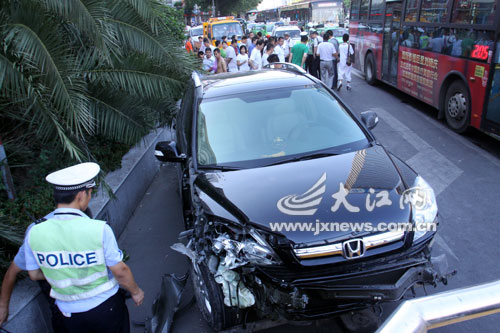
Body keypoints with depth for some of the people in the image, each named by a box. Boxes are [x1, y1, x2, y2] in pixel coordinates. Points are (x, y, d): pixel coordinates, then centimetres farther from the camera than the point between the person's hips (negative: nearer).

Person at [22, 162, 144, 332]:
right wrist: (135, 291, 1)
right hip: (105, 306, -3)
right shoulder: (100, 230, -27)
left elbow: (34, 274, 1)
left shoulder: (34, 233, -15)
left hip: (69, 311, 3)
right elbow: (120, 271, -18)